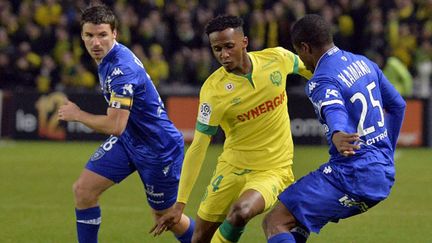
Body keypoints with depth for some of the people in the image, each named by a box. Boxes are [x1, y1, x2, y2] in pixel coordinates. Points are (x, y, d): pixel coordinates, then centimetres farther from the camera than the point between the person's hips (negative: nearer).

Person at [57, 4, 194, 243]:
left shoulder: (122, 69, -31)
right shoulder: (107, 58, -2)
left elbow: (115, 126, -33)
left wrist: (77, 115, -19)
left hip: (158, 147, -9)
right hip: (127, 140, 9)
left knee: (165, 216, 7)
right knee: (83, 189, -4)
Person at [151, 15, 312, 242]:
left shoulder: (277, 58, -11)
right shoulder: (213, 89, -15)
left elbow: (309, 68, 13)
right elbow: (198, 146, -14)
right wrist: (180, 203, -17)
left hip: (273, 170, -1)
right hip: (232, 167, 1)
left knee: (240, 212, -31)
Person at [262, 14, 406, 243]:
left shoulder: (321, 82, -14)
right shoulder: (363, 63, 12)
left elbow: (334, 110, -37)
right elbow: (397, 105, 22)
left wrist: (337, 135, -59)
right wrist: (385, 153, 34)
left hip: (352, 177, -9)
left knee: (275, 223, -13)